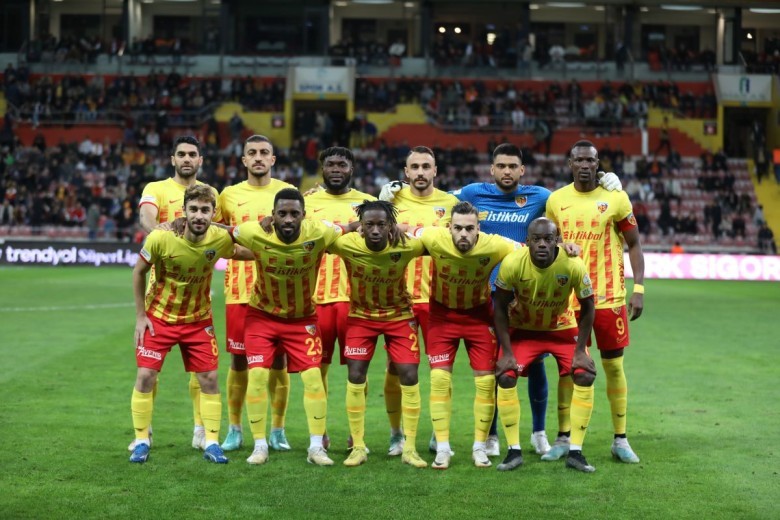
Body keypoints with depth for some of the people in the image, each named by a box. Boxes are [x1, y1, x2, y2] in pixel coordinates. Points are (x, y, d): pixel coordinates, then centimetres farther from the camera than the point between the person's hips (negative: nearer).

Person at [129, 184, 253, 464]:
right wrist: (140, 316, -6)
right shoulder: (161, 238, -24)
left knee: (209, 378, -1)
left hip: (198, 320, 2)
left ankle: (211, 443, 10)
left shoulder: (220, 239, -18)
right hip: (159, 316, -2)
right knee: (145, 376, -5)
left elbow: (248, 254, 3)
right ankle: (141, 441, 10)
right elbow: (139, 271, -8)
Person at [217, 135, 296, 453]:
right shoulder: (229, 195, 7)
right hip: (240, 291, 1)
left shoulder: (288, 192, 5)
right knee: (239, 360, 4)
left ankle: (277, 430, 12)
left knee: (278, 360, 2)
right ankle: (234, 430, 15)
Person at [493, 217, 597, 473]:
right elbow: (500, 306, -13)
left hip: (563, 328, 0)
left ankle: (575, 452, -5)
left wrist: (580, 351, -13)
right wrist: (506, 352, -15)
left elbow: (587, 308, -12)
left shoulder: (574, 266, -28)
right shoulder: (513, 263, -28)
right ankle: (514, 451, -5)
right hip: (522, 328, 0)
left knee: (584, 375, -16)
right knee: (506, 376, -17)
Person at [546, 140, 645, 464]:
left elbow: (634, 245, 2)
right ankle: (563, 439, 13)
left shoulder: (615, 199, -3)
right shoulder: (556, 200, 4)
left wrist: (638, 289, -6)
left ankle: (621, 440, 13)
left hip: (608, 297, -2)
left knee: (614, 366, 4)